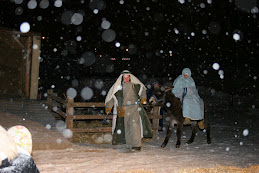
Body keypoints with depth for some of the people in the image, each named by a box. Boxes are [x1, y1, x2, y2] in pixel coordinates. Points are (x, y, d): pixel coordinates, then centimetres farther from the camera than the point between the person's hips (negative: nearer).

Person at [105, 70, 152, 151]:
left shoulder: (135, 85, 7)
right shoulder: (118, 86, 4)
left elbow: (142, 89, 26)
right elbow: (111, 96, 3)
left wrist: (143, 97, 11)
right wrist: (108, 106, -7)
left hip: (134, 108, -1)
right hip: (124, 110, 1)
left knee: (134, 124, -16)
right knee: (127, 126, 2)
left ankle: (136, 145, -18)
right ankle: (129, 145, 11)